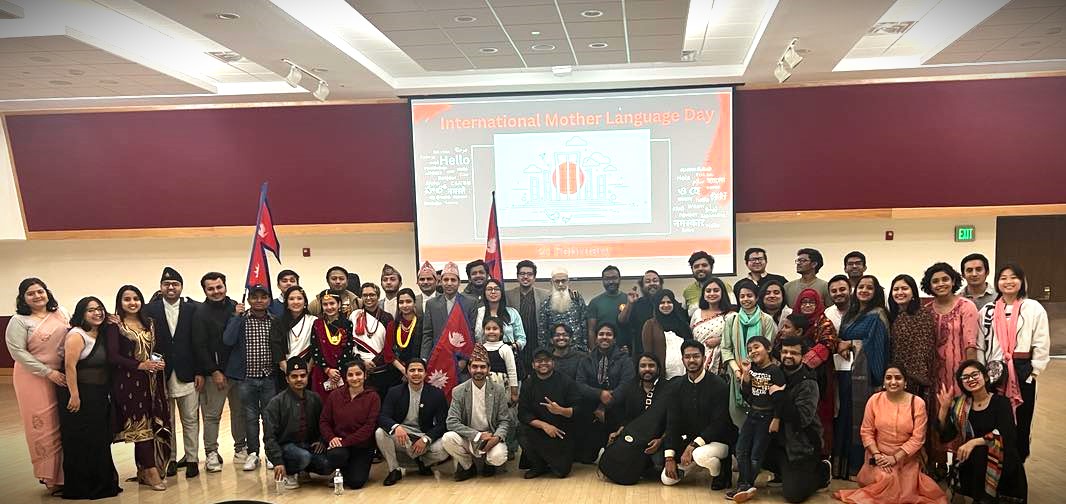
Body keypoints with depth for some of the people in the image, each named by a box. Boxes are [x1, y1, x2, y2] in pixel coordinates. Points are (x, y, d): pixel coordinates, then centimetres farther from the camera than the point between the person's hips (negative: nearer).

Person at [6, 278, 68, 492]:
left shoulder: (60, 314, 7)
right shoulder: (19, 321, -6)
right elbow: (18, 352, -12)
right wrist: (49, 372, -16)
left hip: (63, 376, 4)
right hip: (34, 378, -4)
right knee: (43, 425, 2)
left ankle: (63, 473, 18)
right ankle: (49, 476, 13)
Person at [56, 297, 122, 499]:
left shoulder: (101, 335, 10)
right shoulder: (77, 335, -14)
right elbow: (69, 365, -20)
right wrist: (74, 395, -23)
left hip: (99, 395, 8)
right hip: (80, 393, -8)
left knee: (99, 439, 14)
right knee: (80, 441, 1)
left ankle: (100, 482, 25)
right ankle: (80, 488, 12)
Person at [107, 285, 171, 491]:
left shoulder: (149, 323, 13)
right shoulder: (115, 326, -4)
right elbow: (112, 356, -11)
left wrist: (160, 362, -2)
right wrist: (140, 365, -17)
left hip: (152, 381, 5)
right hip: (129, 382, -5)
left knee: (155, 424, 3)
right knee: (139, 424, -4)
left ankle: (146, 470, 14)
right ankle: (151, 471, 1)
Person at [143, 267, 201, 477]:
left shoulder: (194, 308, 0)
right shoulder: (150, 309, 3)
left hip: (187, 374, -1)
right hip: (161, 374, 1)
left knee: (190, 420, 5)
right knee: (165, 421, 9)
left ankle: (192, 459, 14)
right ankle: (170, 459, 20)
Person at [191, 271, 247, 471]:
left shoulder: (235, 307, 7)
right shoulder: (201, 312, -5)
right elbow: (199, 346, -7)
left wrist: (239, 317, -8)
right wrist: (214, 372, -9)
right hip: (214, 372, -4)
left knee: (240, 411, 11)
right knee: (212, 414, -1)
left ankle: (241, 448, 22)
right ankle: (211, 453, 7)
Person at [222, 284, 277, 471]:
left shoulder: (275, 322, 5)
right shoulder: (239, 320, 0)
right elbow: (227, 340, -15)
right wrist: (237, 316, -13)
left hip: (269, 377, 1)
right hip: (246, 377, -1)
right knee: (250, 416, 7)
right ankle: (252, 454, 18)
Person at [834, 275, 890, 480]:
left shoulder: (877, 314, -1)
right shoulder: (850, 313, 19)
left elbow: (876, 344, -10)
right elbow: (841, 338, 18)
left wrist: (851, 344, -6)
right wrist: (840, 346, -3)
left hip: (864, 372, -6)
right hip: (846, 371, 6)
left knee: (861, 417, -5)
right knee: (845, 415, 6)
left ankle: (859, 467, 1)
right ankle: (843, 465, 11)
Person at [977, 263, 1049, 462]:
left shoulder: (1034, 308, 1)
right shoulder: (988, 310, 7)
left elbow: (1042, 345, -1)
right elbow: (980, 344, 7)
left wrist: (1034, 371, -4)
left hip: (1023, 373, -1)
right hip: (994, 373, 1)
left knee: (1021, 420, 6)